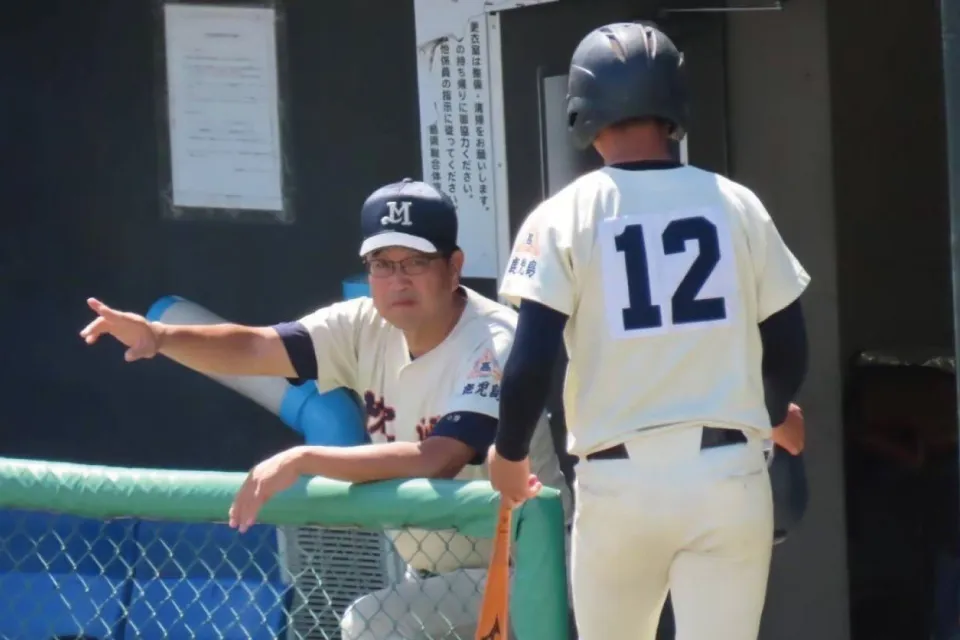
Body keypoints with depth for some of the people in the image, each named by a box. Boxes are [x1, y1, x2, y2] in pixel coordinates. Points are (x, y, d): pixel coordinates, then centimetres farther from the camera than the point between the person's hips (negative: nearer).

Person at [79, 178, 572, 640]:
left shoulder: (494, 344, -23)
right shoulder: (367, 328, -3)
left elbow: (437, 461, -36)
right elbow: (255, 348, -13)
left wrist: (303, 460, -41)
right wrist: (161, 336, -31)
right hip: (436, 576, 8)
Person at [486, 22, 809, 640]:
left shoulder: (564, 216, -3)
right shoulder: (736, 204, 4)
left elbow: (533, 360, -8)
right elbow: (789, 351, 8)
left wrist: (509, 453, 11)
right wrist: (771, 418, 30)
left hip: (618, 480, -1)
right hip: (728, 474, 1)